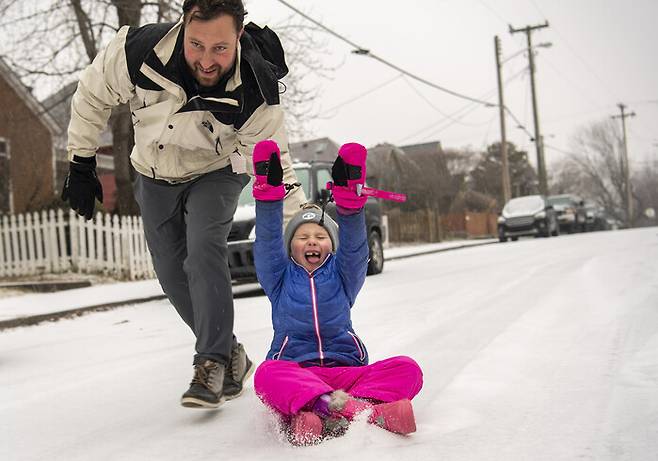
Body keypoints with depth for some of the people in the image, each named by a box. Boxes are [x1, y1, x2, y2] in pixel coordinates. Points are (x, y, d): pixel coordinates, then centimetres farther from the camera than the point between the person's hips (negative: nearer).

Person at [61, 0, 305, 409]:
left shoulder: (256, 92, -33)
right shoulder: (136, 51, -31)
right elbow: (92, 99, -12)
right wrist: (81, 166, -7)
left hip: (215, 173, -3)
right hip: (155, 178, 3)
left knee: (204, 255, -27)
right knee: (174, 277, 4)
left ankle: (213, 364, -18)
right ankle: (230, 356, 20)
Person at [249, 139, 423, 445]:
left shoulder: (342, 275, 19)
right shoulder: (280, 278, 18)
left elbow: (354, 246, 0)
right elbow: (267, 241, 3)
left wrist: (349, 200, -16)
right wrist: (268, 193, -11)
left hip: (345, 370, 2)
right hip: (292, 370, -1)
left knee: (407, 369, -25)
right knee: (267, 374, -36)